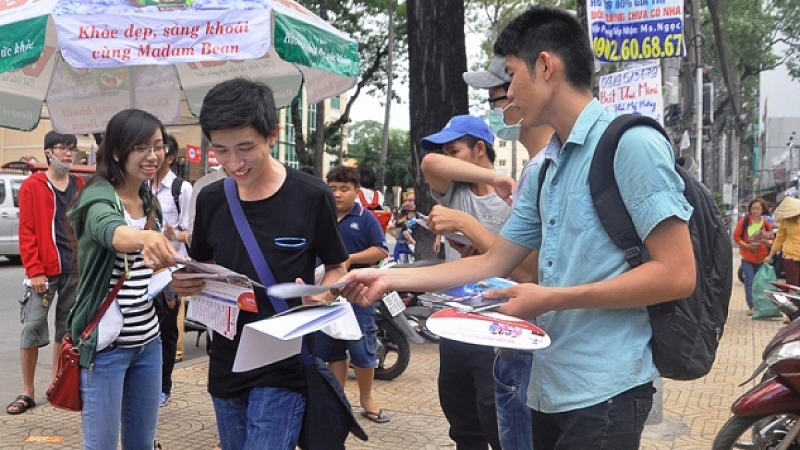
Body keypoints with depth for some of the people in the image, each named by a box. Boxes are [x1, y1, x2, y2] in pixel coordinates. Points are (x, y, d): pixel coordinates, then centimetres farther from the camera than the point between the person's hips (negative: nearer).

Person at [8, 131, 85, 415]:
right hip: (44, 271, -4)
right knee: (32, 327, -4)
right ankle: (27, 392, 6)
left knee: (67, 328, 10)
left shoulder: (80, 187, 10)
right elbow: (26, 232, -6)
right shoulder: (32, 186, -3)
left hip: (75, 270, 4)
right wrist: (34, 271, -12)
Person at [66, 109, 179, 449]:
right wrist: (145, 237, -59)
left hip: (148, 340, 7)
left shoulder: (150, 202, 8)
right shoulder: (99, 198, -15)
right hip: (105, 343, -7)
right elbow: (113, 233, -39)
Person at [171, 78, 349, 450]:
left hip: (285, 365, -5)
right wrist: (186, 283, -9)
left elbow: (337, 267, 1)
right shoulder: (210, 199, 1)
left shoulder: (311, 196, -11)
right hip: (226, 362, 5)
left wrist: (317, 299, -20)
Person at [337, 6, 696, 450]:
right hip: (547, 388, 8)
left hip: (603, 391, -8)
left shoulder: (631, 143, -13)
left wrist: (552, 299, -18)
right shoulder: (543, 171, 13)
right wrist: (388, 277, 9)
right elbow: (494, 263, 15)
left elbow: (677, 275, -18)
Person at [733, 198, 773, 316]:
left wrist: (767, 242, -18)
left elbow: (771, 240, 5)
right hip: (747, 257, -2)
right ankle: (751, 306, -5)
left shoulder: (767, 224, 1)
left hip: (761, 258, 2)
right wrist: (746, 245, -15)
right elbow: (736, 236, -1)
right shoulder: (744, 221, -3)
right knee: (749, 282, -6)